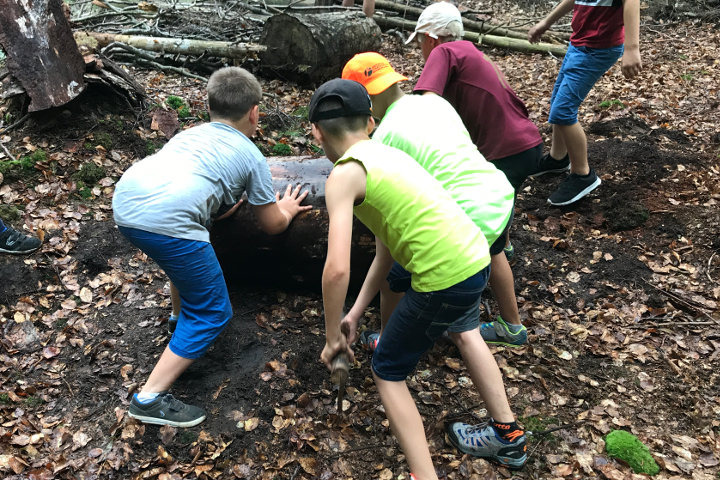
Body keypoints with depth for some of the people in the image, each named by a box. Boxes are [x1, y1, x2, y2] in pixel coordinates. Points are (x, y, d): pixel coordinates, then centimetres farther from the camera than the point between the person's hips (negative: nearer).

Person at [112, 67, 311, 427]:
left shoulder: (190, 134, 32)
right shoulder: (251, 157, 16)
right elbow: (272, 225, 23)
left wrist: (232, 197, 53)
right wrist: (286, 209, 42)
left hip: (124, 204, 8)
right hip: (166, 222, -8)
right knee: (212, 313, 8)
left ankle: (183, 313, 54)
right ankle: (151, 399, 7)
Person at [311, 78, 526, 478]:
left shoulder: (344, 173, -9)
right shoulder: (385, 153, 16)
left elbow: (338, 269, -19)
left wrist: (333, 336, -4)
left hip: (445, 277, -9)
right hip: (475, 255, 9)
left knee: (386, 373, 15)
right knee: (464, 330, 38)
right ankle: (507, 436, 49)